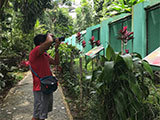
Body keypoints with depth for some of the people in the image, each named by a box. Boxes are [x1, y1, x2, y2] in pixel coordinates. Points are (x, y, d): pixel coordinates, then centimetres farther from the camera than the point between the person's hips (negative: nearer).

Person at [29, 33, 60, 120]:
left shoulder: (45, 55, 11)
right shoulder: (34, 52, -18)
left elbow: (56, 62, 18)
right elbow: (49, 41, -33)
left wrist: (56, 49, 10)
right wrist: (49, 35, -10)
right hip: (41, 89, -9)